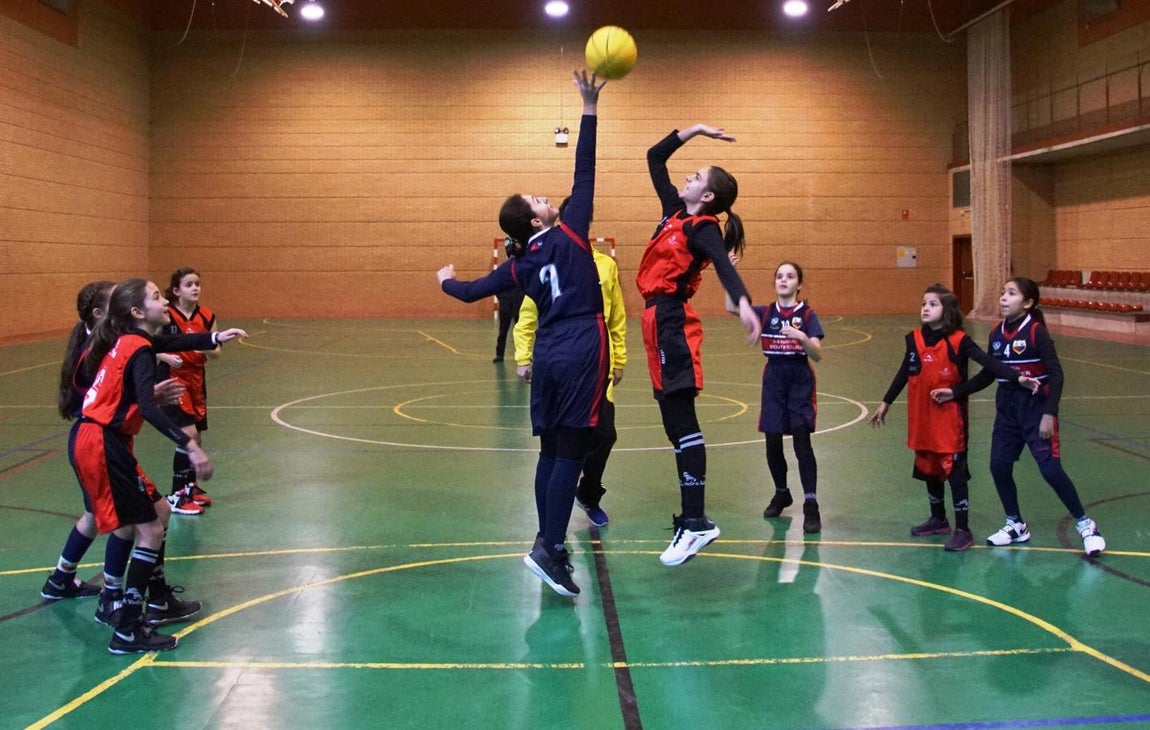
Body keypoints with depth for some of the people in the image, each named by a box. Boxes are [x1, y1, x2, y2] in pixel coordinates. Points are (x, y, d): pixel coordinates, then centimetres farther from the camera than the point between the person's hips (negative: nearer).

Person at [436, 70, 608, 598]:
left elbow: (472, 292, 18)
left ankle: (550, 546, 15)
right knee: (570, 454, -6)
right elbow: (584, 174, -4)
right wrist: (589, 110, -1)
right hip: (581, 355, -5)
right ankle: (549, 548, -12)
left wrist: (446, 282, 41)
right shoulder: (569, 235, -1)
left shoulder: (519, 267, 9)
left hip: (547, 357, 5)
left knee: (551, 452, 12)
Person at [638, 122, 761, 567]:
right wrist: (693, 131, 20)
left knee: (680, 420, -14)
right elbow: (654, 158, 24)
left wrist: (742, 303, -47)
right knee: (675, 421, 10)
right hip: (658, 318, 9)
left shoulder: (703, 229, -9)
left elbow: (725, 265, -29)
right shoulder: (675, 211, 14)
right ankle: (691, 516, 16)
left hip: (671, 320, -9)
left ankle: (696, 522, -17)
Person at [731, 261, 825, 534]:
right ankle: (781, 493, 29)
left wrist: (802, 338, -30)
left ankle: (811, 506, -11)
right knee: (772, 442, 6)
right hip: (773, 381, 3)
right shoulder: (766, 313, 4)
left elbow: (818, 355, -12)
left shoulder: (807, 315, -4)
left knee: (801, 441, -13)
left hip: (800, 381, -3)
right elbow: (732, 307, -10)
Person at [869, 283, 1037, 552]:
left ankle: (963, 530, 4)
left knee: (955, 472, -3)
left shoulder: (958, 341, -12)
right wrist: (885, 403, 21)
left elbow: (989, 363, -20)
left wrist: (1018, 378, -33)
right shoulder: (915, 339, 3)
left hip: (950, 419, -5)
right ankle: (938, 520, 35)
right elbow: (904, 373, 15)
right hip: (921, 418, 6)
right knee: (929, 469, 17)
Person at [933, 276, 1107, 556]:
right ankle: (1016, 525, 23)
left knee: (1051, 469, -9)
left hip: (1036, 409, -6)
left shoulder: (1036, 332, -14)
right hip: (1007, 410, 6)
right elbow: (987, 375, 13)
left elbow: (1056, 374, -16)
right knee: (999, 467, 6)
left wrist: (1049, 413, -21)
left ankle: (1085, 525, 7)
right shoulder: (997, 333, 4)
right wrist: (955, 392, 6)